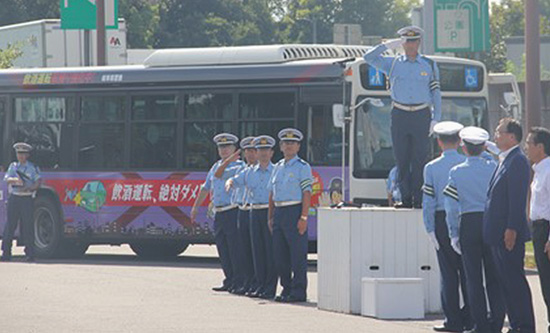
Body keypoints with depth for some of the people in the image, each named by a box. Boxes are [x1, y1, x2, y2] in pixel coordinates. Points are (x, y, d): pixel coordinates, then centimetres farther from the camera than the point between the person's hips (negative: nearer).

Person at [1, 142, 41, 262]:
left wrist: (28, 188, -20)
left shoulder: (33, 168, 5)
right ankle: (6, 253, 3)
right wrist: (15, 180, -20)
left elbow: (38, 182, -4)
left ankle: (30, 253, -1)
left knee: (27, 225, -5)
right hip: (14, 198, 3)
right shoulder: (13, 166, 13)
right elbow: (6, 179, 1)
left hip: (27, 198, -2)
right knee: (10, 225, 0)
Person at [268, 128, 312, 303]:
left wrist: (303, 217, -17)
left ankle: (298, 291, -3)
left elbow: (307, 193, -9)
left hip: (294, 211, -7)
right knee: (280, 254, 9)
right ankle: (286, 288, 17)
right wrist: (270, 217, 14)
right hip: (279, 212, 7)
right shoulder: (278, 167, 17)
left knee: (298, 254, -5)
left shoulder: (302, 167, -3)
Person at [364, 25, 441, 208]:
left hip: (421, 116, -1)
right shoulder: (393, 63, 10)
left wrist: (435, 118, 1)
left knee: (419, 159, -3)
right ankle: (406, 198, 4)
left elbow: (436, 93, 8)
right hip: (400, 116, 1)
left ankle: (418, 199, 0)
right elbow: (369, 58, 4)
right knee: (402, 159, 0)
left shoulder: (429, 65, 8)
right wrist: (388, 45, -3)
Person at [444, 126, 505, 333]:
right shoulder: (494, 169, 1)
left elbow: (451, 206, -2)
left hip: (468, 223, -1)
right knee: (494, 276, 7)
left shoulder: (457, 172, -1)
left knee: (473, 277, 3)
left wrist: (454, 234, 4)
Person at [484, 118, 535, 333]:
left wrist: (512, 229, -24)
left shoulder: (517, 161, -13)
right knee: (506, 281, 11)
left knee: (515, 281, -8)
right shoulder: (503, 161, 17)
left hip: (510, 234, -10)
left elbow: (518, 198, -19)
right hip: (498, 234, 10)